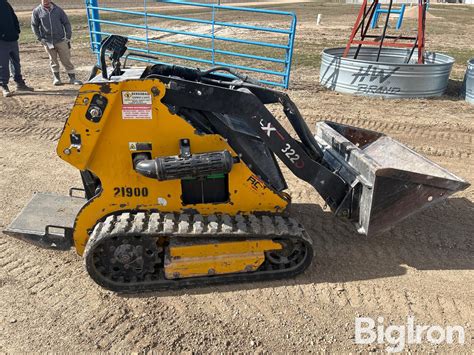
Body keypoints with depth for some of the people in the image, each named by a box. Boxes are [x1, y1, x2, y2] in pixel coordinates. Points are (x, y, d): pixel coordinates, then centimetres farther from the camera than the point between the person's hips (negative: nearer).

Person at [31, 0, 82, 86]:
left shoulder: (58, 10, 3)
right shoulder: (37, 11, 1)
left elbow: (66, 23, 7)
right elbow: (34, 26, 7)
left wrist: (68, 36, 0)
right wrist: (40, 38, 0)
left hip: (61, 40, 0)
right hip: (47, 41, 0)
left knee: (66, 59, 0)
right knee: (53, 60, 7)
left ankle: (72, 78, 6)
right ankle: (56, 77, 19)